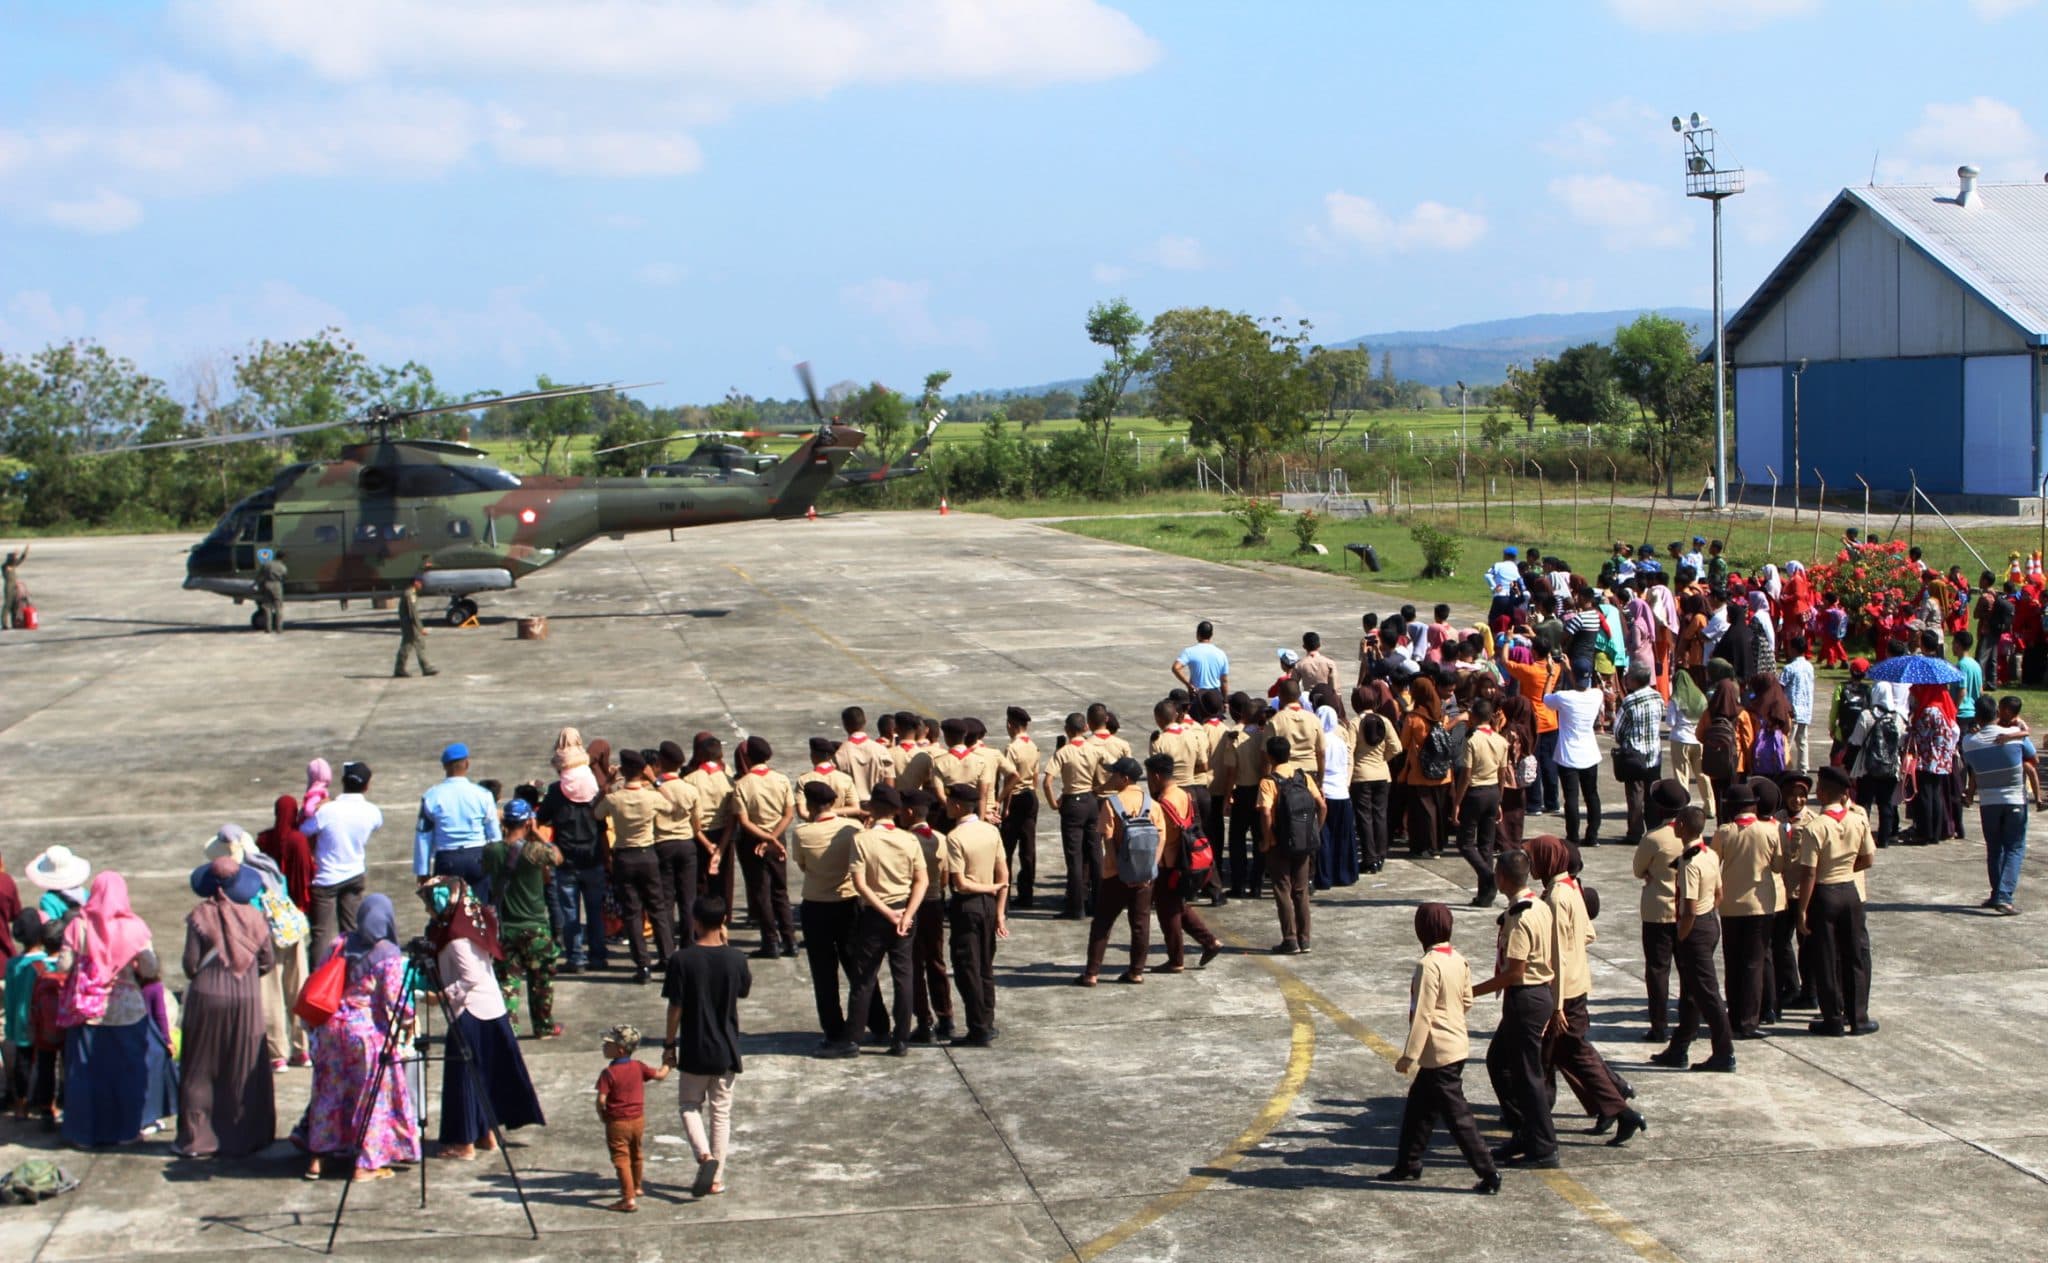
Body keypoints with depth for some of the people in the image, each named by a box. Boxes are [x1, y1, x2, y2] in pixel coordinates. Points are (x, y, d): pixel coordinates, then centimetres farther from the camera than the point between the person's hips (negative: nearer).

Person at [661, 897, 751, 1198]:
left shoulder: (682, 960, -14)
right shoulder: (735, 958, -6)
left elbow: (675, 1007, -11)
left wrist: (669, 1044, 1)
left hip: (694, 1051, -2)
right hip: (727, 1050, 2)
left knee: (690, 1106, 15)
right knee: (721, 1111, 12)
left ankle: (705, 1156, -8)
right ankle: (716, 1177, 13)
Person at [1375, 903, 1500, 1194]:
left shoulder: (1429, 965, -21)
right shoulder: (1458, 960, 4)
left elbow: (1422, 1015, -21)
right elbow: (1467, 1003, 12)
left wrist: (1409, 1056, -17)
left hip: (1439, 1052, -9)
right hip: (1457, 1046, 9)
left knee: (1457, 1115, -3)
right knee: (1418, 1106, 20)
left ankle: (1488, 1175, 0)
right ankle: (1408, 1164, 29)